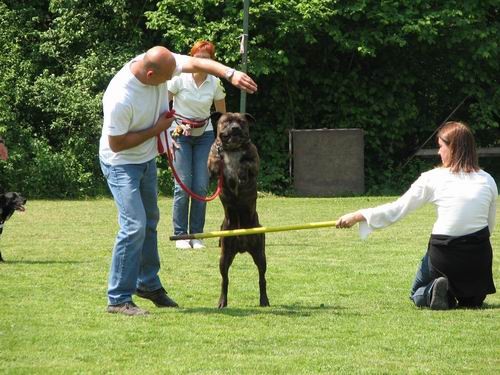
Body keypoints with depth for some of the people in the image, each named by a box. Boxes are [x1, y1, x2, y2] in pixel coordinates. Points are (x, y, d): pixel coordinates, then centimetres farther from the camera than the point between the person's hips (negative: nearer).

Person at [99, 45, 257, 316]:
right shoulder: (120, 98, -36)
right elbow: (116, 144, -27)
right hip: (121, 163, -9)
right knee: (134, 225, -18)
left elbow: (196, 63, -12)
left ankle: (148, 283, 37)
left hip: (147, 158, 9)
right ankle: (118, 299, -13)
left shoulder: (163, 63, -17)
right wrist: (157, 130, -21)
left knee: (149, 221, 20)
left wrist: (230, 74, -27)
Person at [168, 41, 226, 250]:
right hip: (180, 135, -2)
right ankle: (180, 235, -1)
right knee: (183, 185, -10)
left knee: (201, 187, -4)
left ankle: (196, 235, 5)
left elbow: (223, 113, 9)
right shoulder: (180, 79, -11)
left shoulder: (215, 83, -3)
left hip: (204, 135, 2)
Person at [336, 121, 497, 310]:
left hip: (444, 253, -2)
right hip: (480, 255, 2)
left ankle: (433, 293, -8)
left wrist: (357, 216, 11)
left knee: (417, 295, 25)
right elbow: (490, 226, 9)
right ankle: (470, 297, -2)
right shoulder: (488, 181, 2)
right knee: (474, 300, 33)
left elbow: (396, 209, 1)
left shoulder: (432, 178, -4)